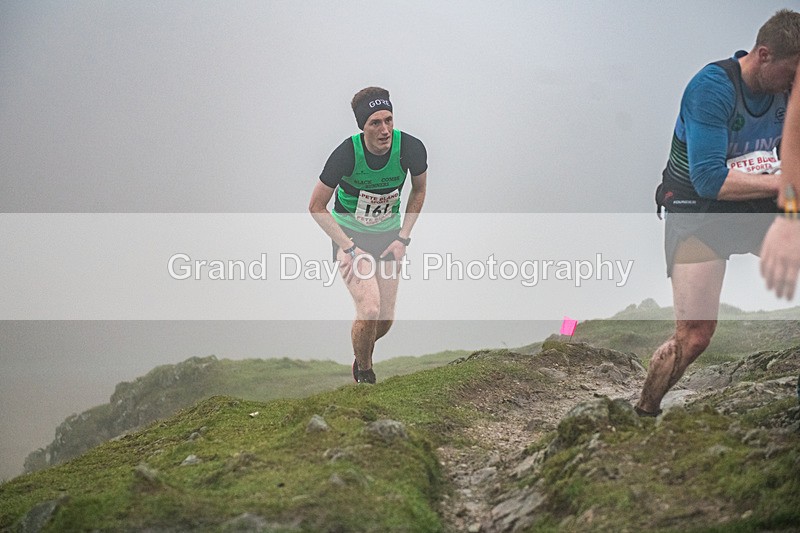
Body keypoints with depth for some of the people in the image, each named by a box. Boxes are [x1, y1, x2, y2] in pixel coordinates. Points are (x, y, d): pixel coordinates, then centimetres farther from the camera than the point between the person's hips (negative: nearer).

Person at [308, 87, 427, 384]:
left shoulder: (411, 148, -20)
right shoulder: (347, 153, -27)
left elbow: (419, 190, 3)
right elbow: (316, 207, -14)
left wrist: (403, 238, -3)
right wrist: (349, 248, -19)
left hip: (388, 234, 3)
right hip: (349, 234, -3)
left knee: (386, 319, 2)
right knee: (369, 310, -20)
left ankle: (362, 355, 35)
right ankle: (363, 373, 6)